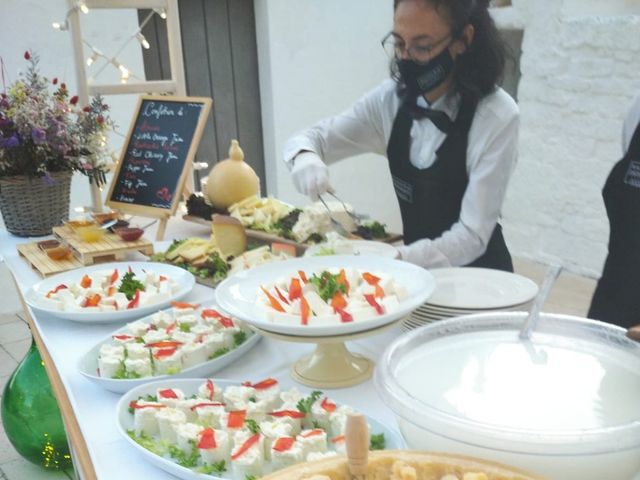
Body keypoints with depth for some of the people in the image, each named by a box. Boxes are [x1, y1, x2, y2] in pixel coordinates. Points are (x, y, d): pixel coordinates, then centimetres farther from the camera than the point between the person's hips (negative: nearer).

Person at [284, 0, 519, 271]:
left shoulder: (496, 117, -18)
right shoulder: (392, 99, -4)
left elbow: (472, 237, -20)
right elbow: (312, 138, 3)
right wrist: (305, 158, -21)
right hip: (417, 270, 4)